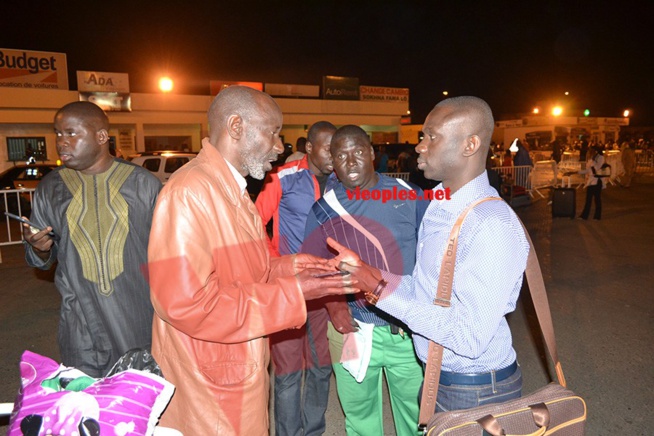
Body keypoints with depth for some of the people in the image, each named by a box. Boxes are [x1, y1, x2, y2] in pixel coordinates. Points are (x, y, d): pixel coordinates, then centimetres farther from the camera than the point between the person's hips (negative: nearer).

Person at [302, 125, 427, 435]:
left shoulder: (409, 195, -3)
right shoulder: (324, 210, -1)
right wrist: (332, 303, -14)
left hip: (410, 328, 0)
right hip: (352, 328, 1)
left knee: (416, 411, 17)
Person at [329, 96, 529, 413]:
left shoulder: (493, 226, -27)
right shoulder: (439, 206, 3)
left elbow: (469, 337, -28)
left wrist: (382, 291, -26)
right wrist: (364, 269, -6)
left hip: (475, 392, -7)